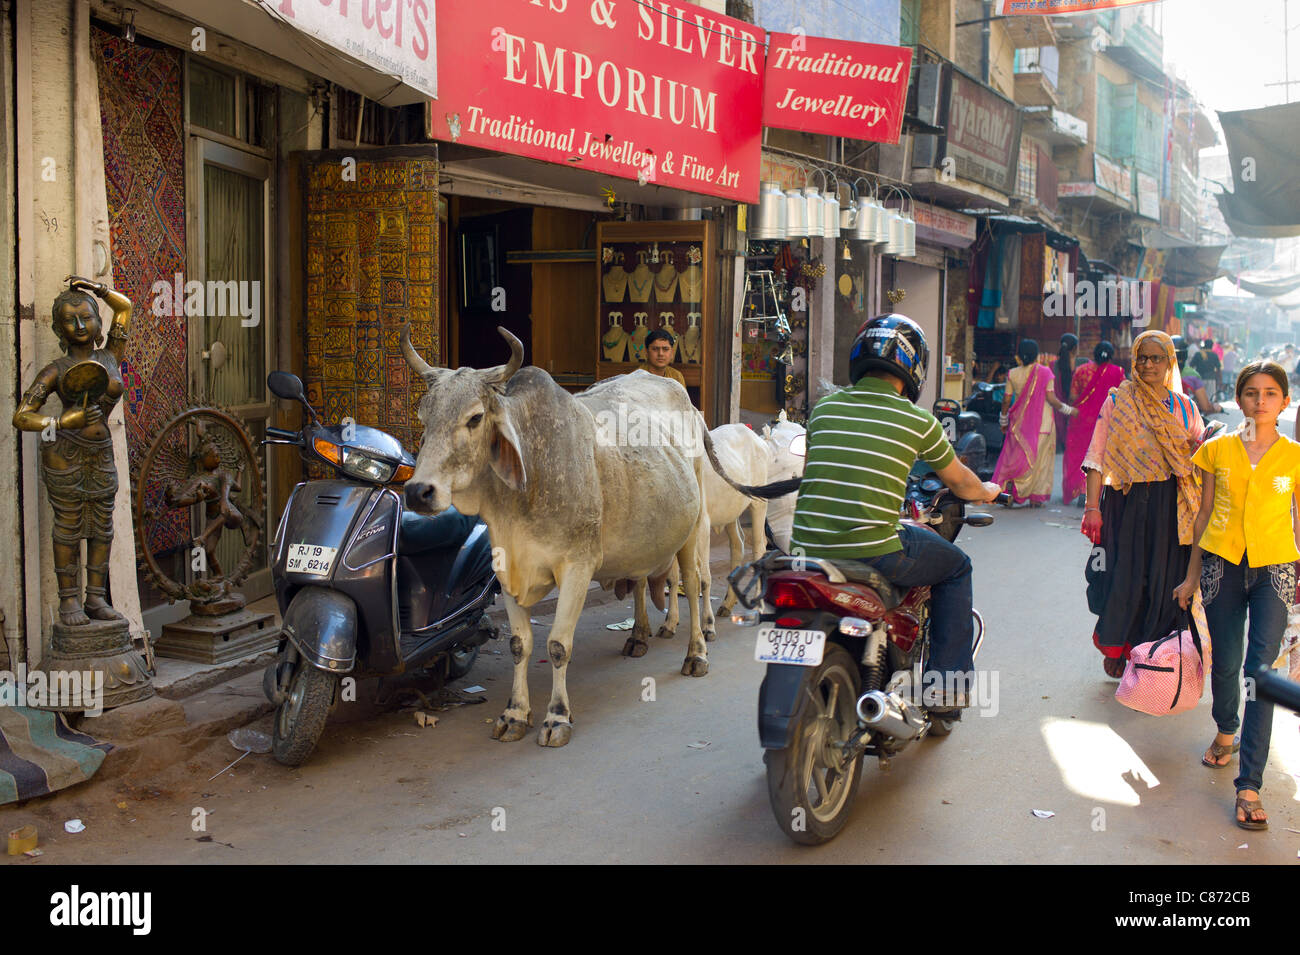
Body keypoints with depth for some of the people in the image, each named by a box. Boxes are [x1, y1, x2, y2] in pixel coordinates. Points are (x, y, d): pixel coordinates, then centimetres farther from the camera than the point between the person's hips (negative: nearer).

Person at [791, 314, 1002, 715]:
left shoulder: (825, 407, 10)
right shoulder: (917, 420, 0)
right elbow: (959, 481, 16)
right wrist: (987, 491, 40)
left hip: (808, 547, 5)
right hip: (873, 553, -4)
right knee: (956, 567, 21)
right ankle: (948, 687, 22)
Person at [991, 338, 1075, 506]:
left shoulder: (1013, 374, -1)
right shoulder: (1045, 372, -7)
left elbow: (1006, 399, 2)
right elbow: (1050, 398, -9)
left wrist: (1003, 420, 15)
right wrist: (1068, 410, 6)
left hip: (1020, 421, 2)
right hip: (1042, 421, -2)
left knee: (1017, 456, 7)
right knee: (1040, 459, 6)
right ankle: (1036, 497, 5)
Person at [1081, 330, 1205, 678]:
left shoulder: (1184, 407, 10)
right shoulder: (1118, 401, 3)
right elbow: (1097, 456, -2)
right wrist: (1092, 506, -9)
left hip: (1169, 504, 2)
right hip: (1126, 501, -2)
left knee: (1162, 578, 2)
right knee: (1124, 576, -1)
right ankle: (1113, 647, 20)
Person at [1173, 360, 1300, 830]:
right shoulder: (1217, 449, 4)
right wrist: (1192, 575, 12)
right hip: (1222, 564, 2)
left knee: (1261, 670, -10)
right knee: (1225, 663, 8)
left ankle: (1249, 785, -8)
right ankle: (1225, 733, 40)